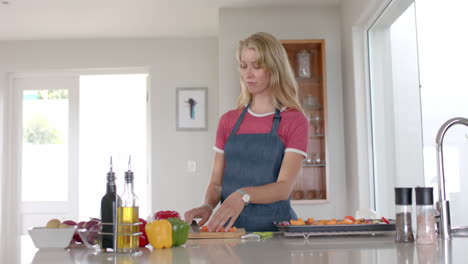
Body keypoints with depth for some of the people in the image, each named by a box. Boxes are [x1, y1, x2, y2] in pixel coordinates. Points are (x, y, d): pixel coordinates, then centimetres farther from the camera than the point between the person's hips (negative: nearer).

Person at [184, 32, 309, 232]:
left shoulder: (294, 121, -1)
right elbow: (216, 182, 11)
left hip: (273, 228, -3)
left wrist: (244, 195, -28)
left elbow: (284, 187, -11)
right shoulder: (228, 121, 11)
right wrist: (208, 206, -10)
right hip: (229, 228, 3)